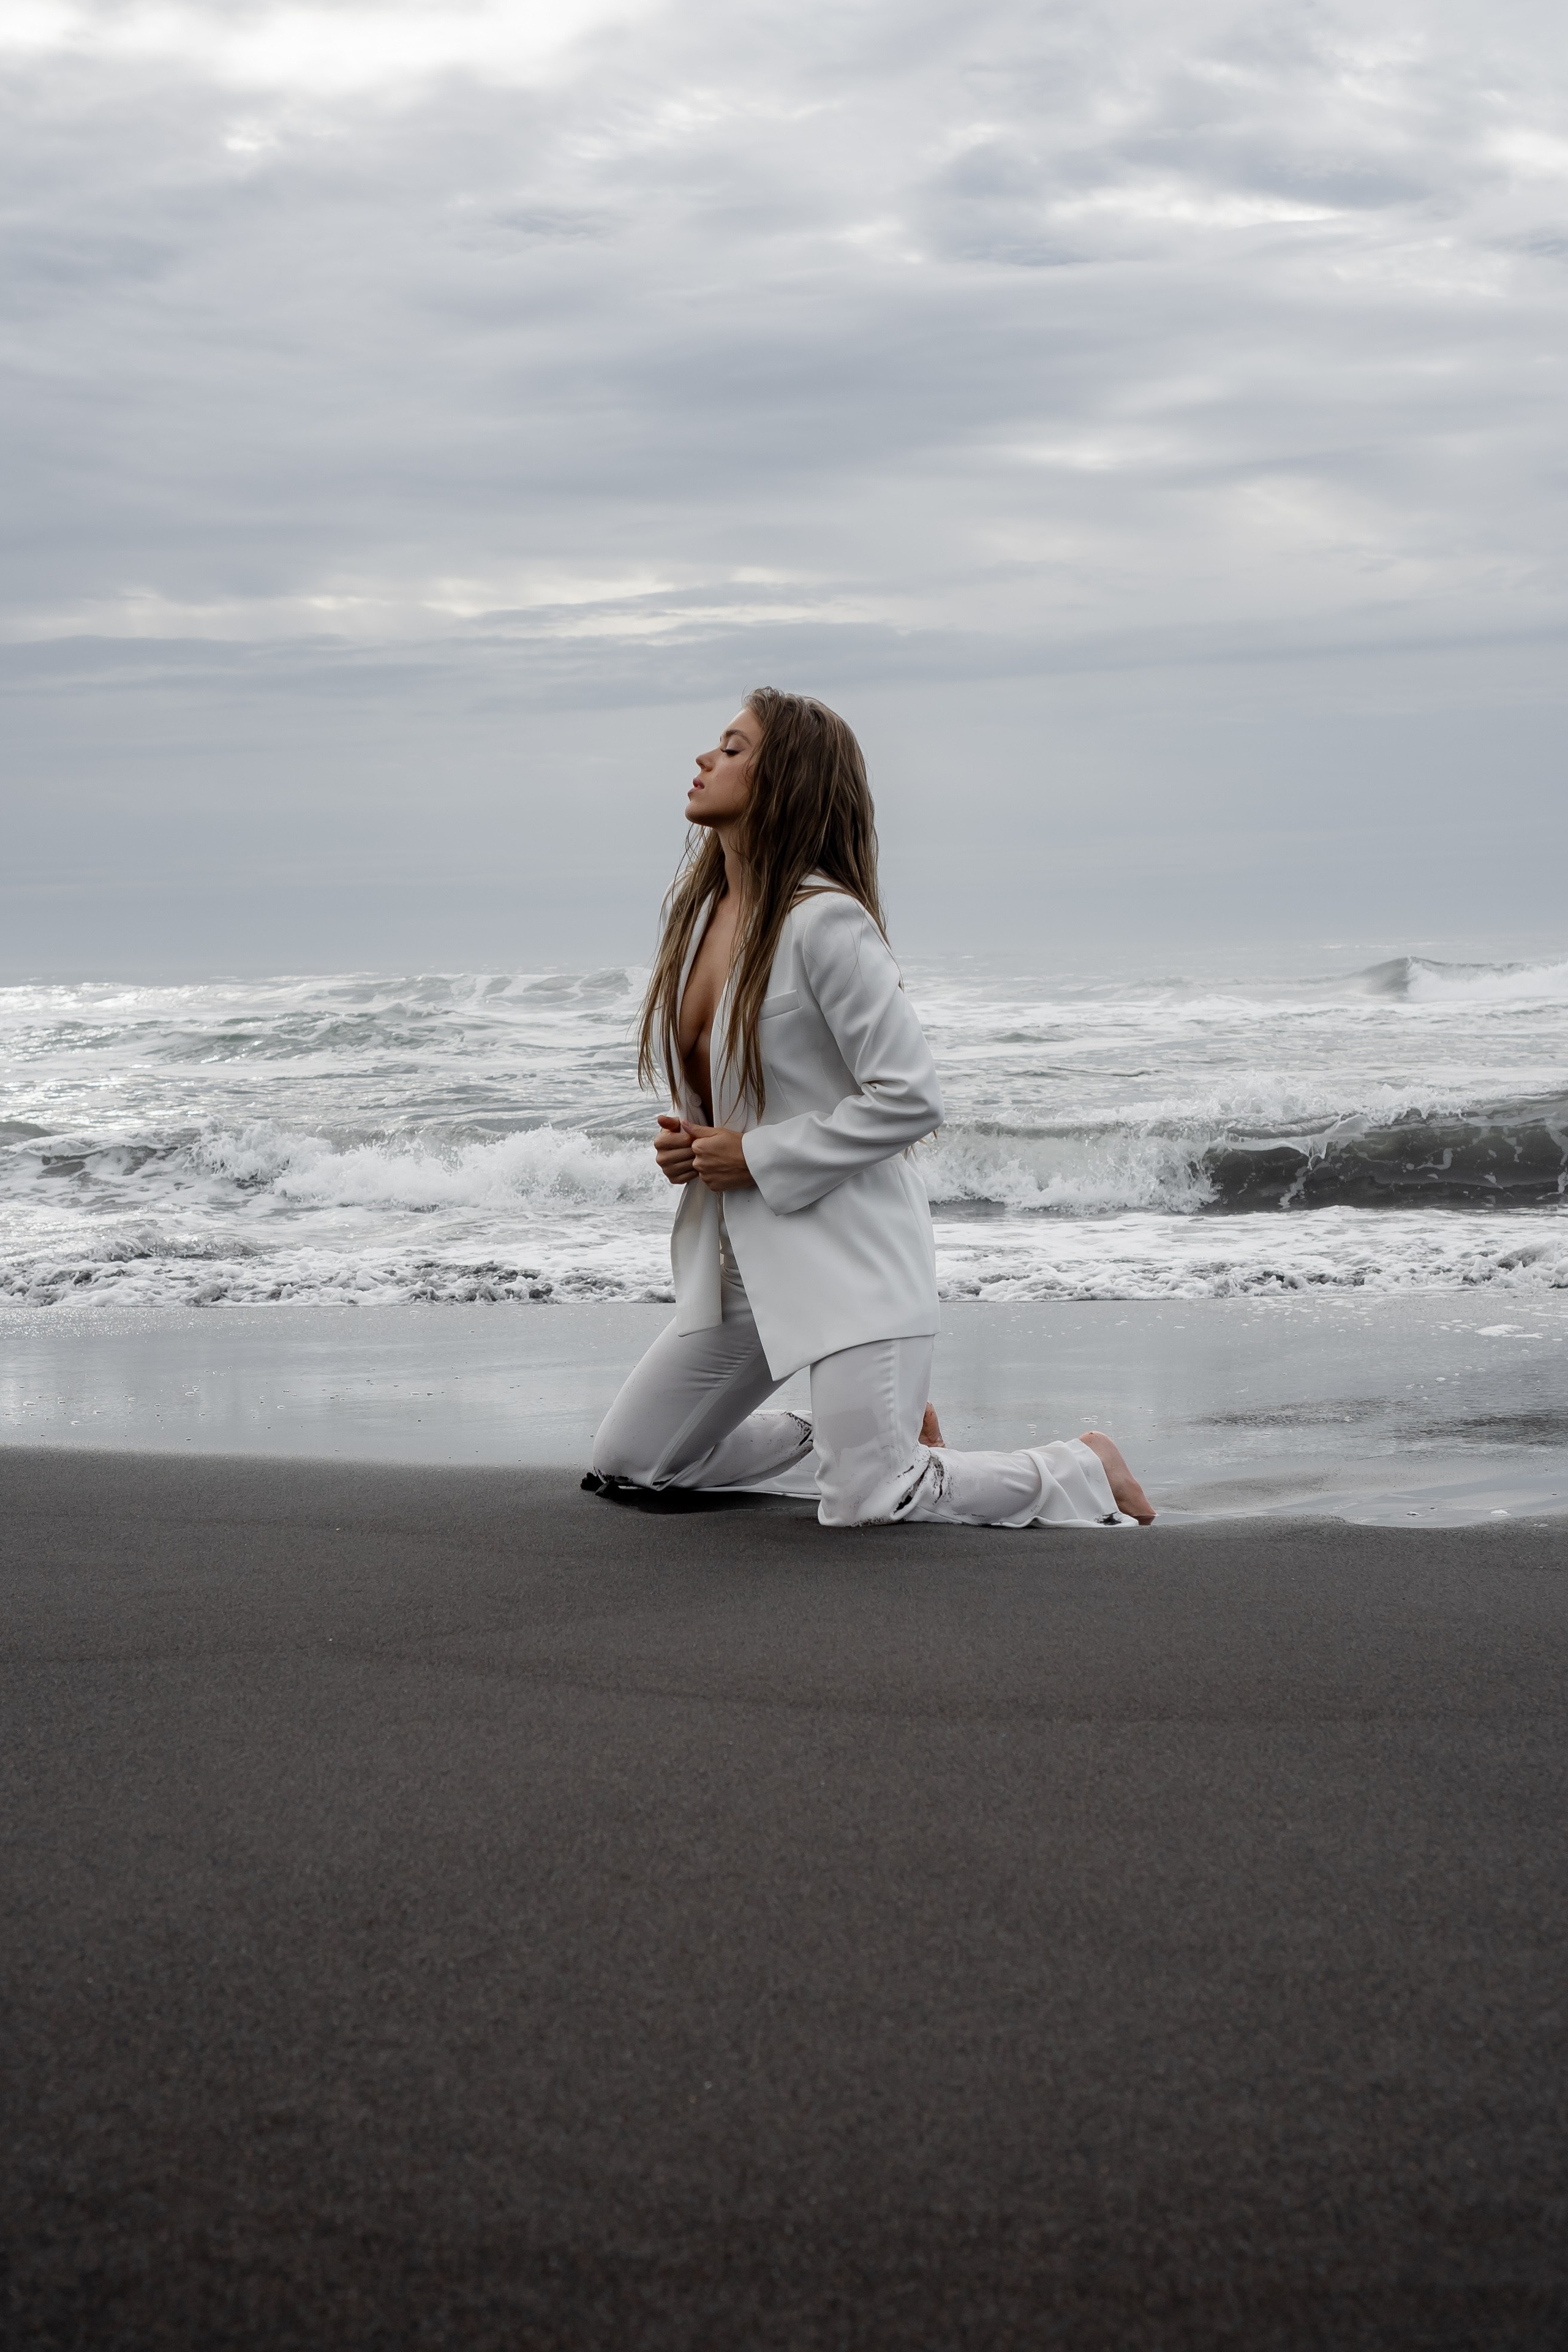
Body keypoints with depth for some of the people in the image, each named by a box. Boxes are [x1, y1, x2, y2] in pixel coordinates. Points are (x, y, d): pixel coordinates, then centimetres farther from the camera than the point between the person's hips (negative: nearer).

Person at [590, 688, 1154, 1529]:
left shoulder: (826, 922, -17)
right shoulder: (701, 905, 8)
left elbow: (909, 1098, -20)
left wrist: (756, 1156, -17)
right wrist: (686, 1145, 2)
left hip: (845, 1246, -9)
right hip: (739, 1255, 9)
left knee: (864, 1507, -16)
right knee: (625, 1462, 11)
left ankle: (1083, 1469, 10)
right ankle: (872, 1434, 26)